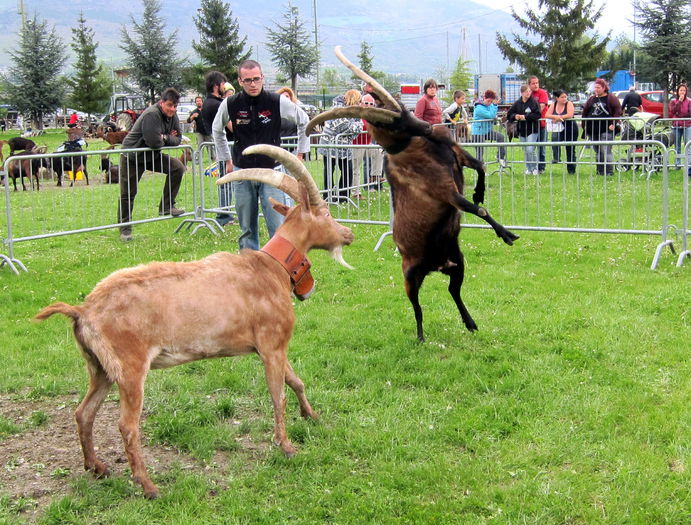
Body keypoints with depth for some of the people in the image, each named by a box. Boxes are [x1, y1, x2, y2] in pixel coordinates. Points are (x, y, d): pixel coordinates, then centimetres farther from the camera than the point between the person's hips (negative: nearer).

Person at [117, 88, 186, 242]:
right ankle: (125, 229, 13)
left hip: (152, 156, 7)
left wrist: (165, 138, -17)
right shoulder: (151, 115, -27)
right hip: (132, 157, -7)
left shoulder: (172, 116, -1)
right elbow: (154, 141, -34)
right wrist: (166, 139, -13)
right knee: (127, 194, -1)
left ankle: (166, 206, -2)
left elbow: (178, 139, 2)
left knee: (177, 168, -12)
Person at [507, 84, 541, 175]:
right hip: (521, 130, 5)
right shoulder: (517, 103, 6)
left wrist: (525, 116, -20)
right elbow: (510, 114, 10)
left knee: (530, 149, -13)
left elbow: (537, 115, -17)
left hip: (532, 130, -5)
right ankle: (529, 169, 23)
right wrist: (515, 116, -11)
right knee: (526, 151, 12)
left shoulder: (534, 102, -7)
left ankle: (535, 168, 4)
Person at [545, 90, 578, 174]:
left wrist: (558, 118, -20)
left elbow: (570, 115, -23)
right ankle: (556, 158, -27)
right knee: (555, 138, -32)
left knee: (570, 150, 4)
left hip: (571, 129, -2)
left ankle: (571, 170, 14)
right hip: (559, 130, 3)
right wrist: (556, 116, -24)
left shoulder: (569, 104, -9)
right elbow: (547, 115, -7)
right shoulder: (553, 104, 3)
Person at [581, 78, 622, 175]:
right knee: (598, 152, 12)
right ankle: (600, 171, 18)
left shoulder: (611, 98, -1)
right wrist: (584, 125, 13)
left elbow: (618, 111, -8)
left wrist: (613, 124, -15)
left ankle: (609, 171, -10)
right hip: (592, 131, 6)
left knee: (605, 151, -13)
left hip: (606, 130, -6)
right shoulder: (591, 99, 16)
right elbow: (585, 112, 21)